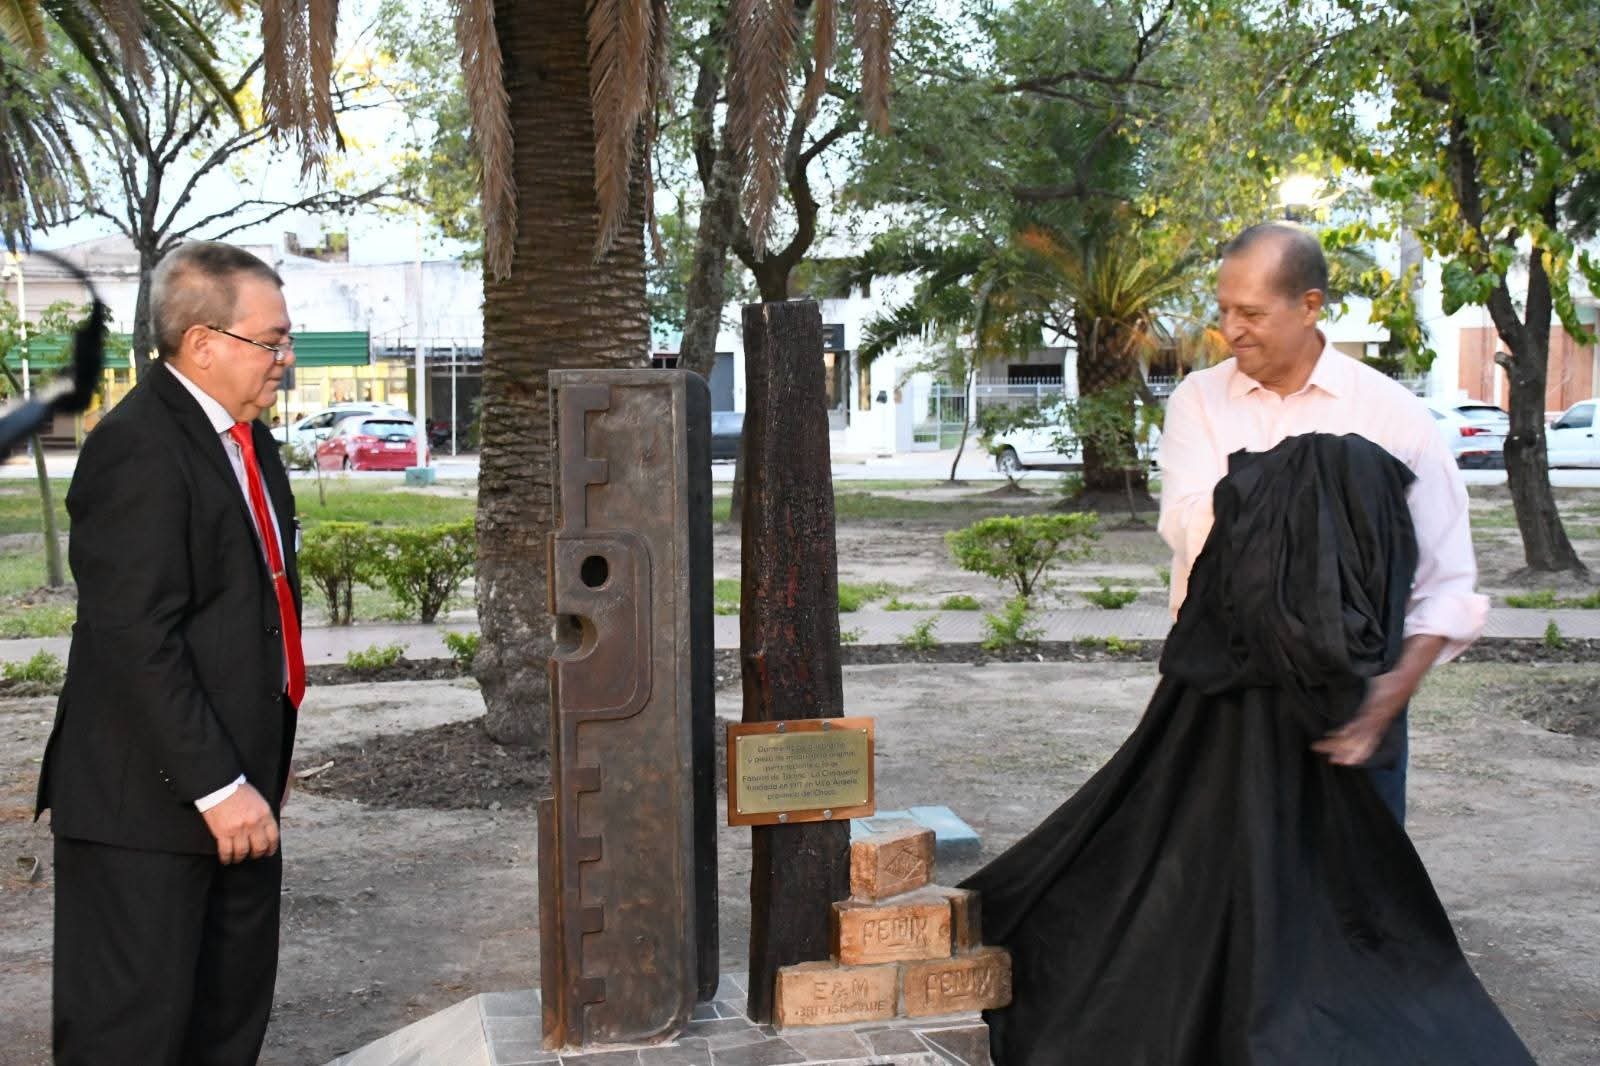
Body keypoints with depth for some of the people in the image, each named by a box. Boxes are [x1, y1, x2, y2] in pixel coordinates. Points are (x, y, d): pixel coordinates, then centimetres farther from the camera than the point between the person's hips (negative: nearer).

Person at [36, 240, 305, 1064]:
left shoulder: (244, 437, 12)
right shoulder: (138, 449, -18)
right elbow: (136, 640, -23)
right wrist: (216, 784, -22)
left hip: (235, 774, 9)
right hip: (152, 796, -9)